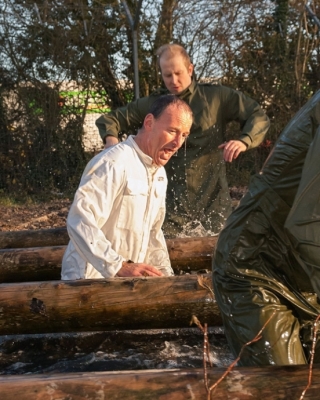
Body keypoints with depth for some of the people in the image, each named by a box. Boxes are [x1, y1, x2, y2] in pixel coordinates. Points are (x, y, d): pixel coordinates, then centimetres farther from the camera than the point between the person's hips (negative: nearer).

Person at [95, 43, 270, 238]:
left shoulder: (217, 97, 2)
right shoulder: (153, 104, 8)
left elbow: (259, 116, 1)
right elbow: (109, 119, 13)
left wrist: (243, 141, -20)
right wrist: (112, 139, -11)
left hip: (212, 199, -1)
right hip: (171, 203, 1)